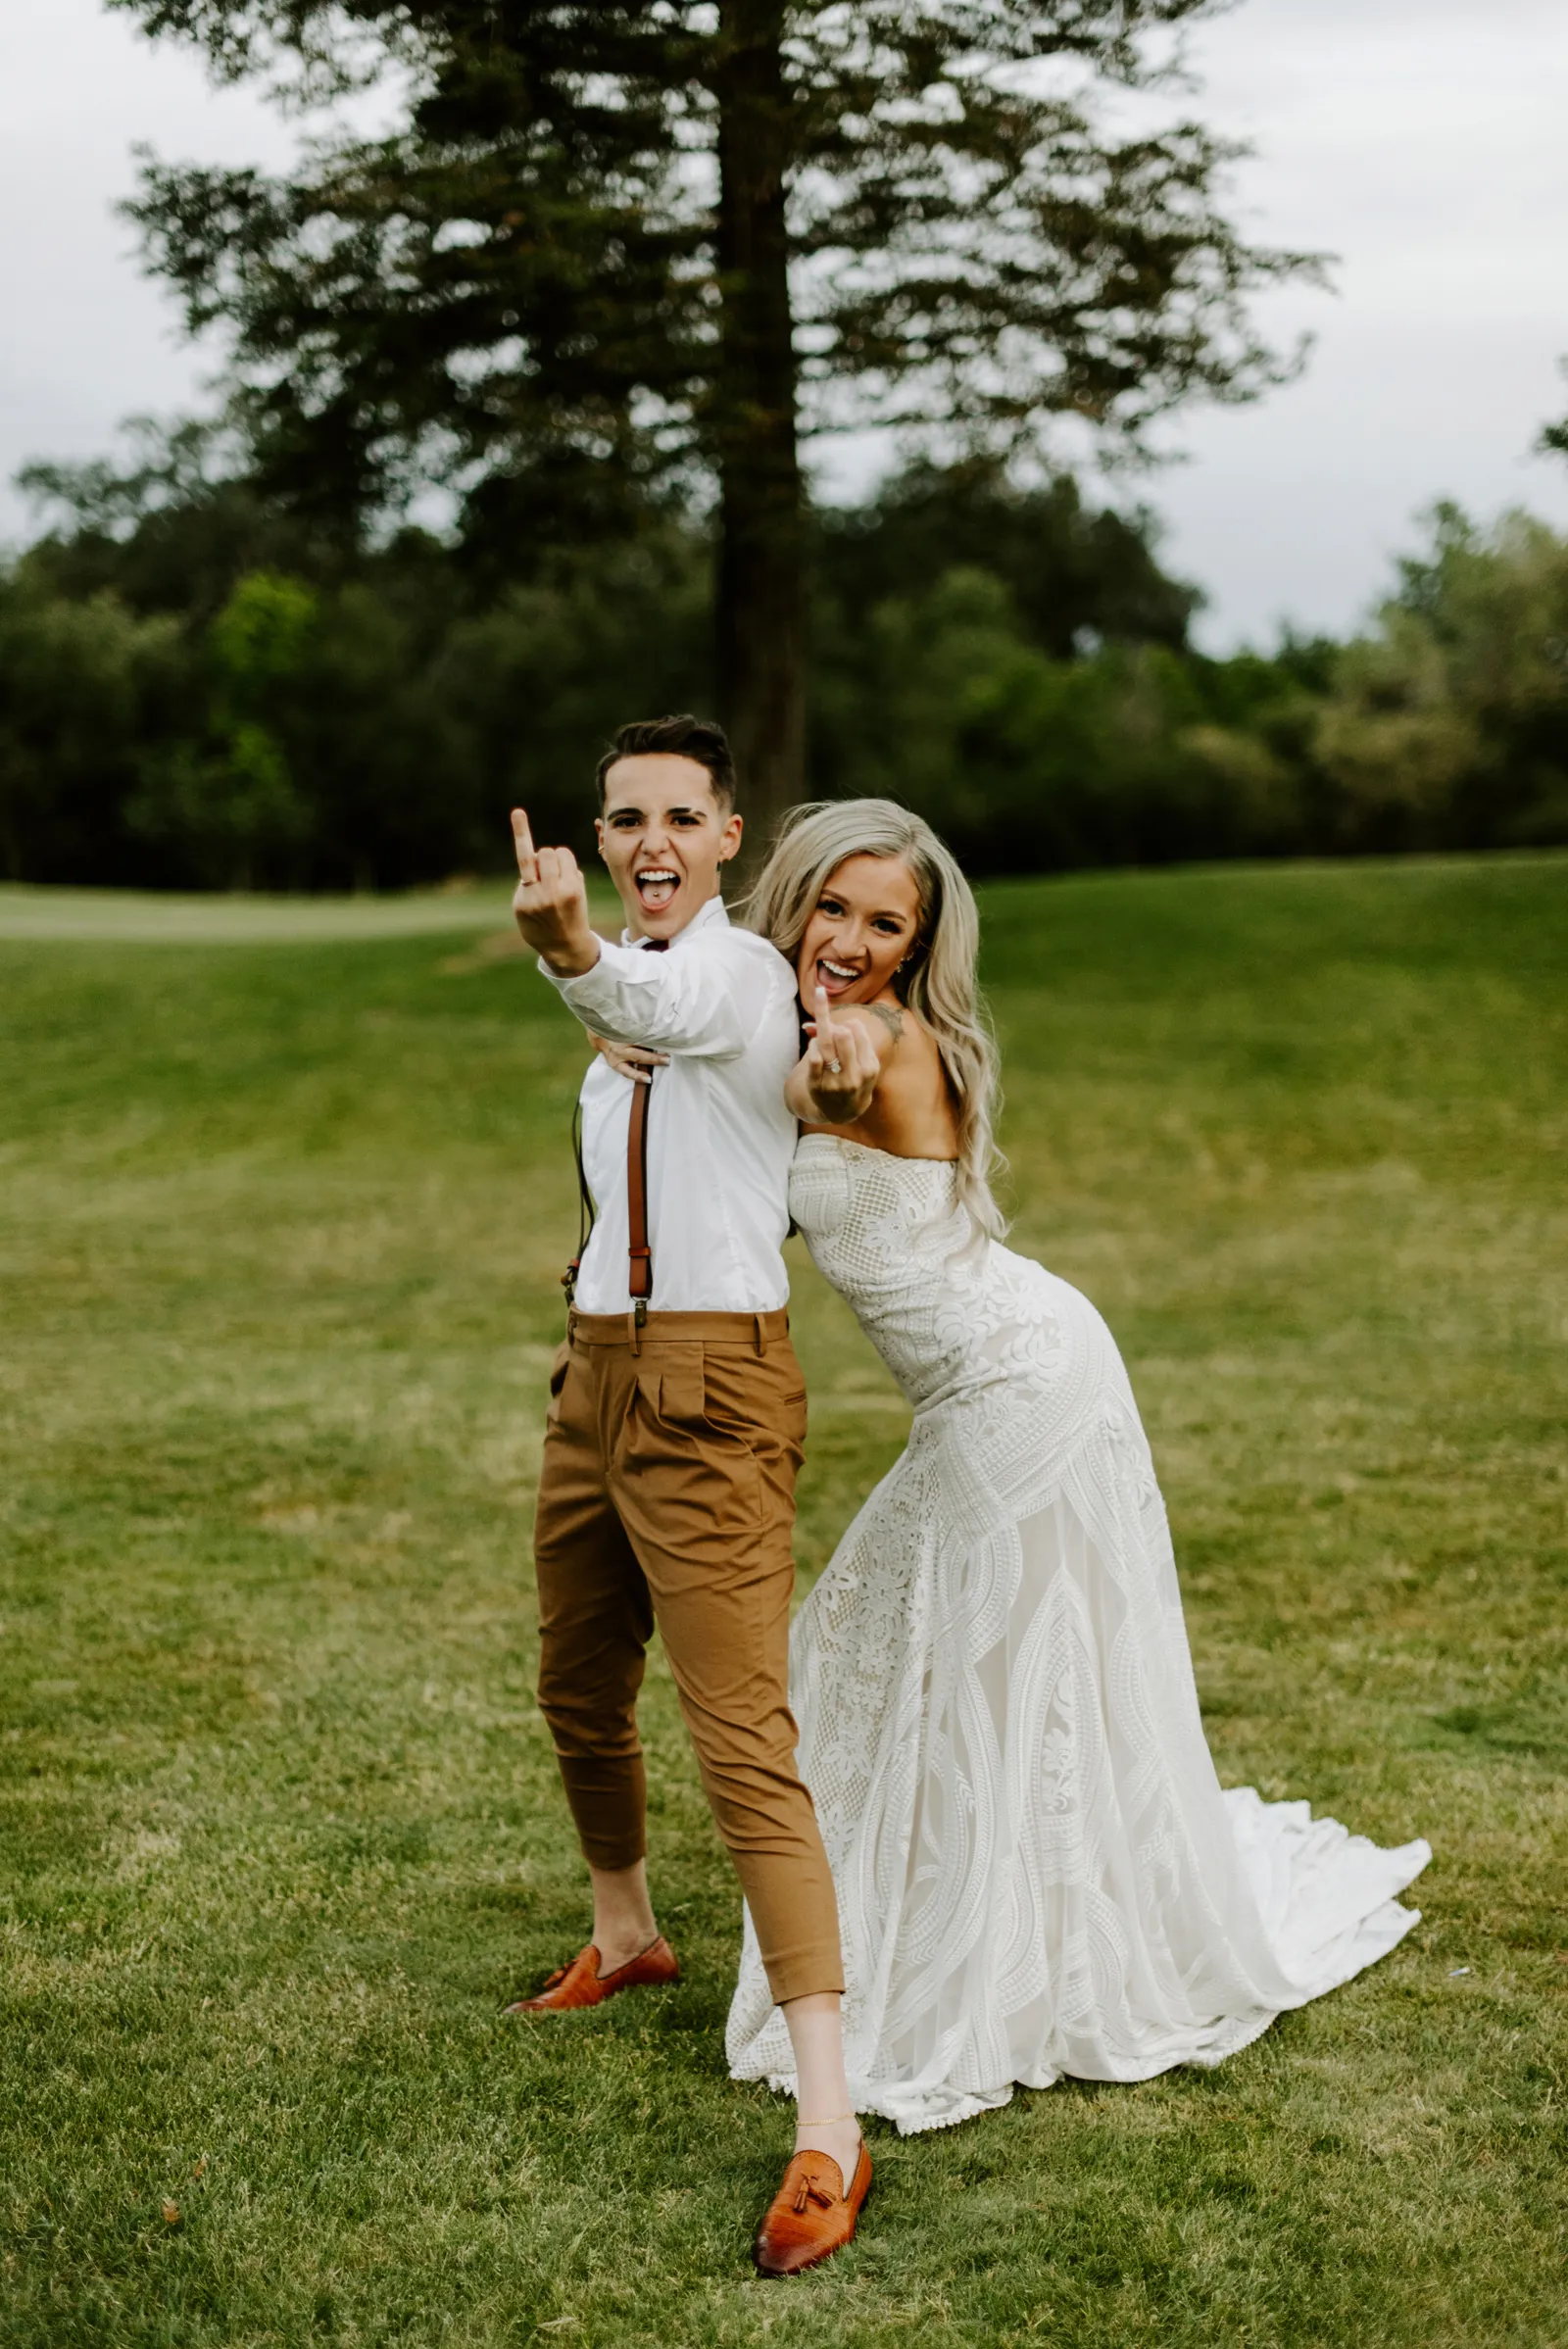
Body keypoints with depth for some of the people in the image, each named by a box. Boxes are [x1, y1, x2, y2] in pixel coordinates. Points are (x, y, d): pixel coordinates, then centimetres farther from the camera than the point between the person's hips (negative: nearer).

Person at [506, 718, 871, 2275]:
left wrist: (570, 950, -59)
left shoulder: (745, 974, -14)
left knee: (743, 1749, -14)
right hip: (594, 1373, 9)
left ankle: (828, 2128, -13)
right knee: (578, 1694, 23)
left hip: (709, 1394, -9)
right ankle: (625, 1938, 51)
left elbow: (659, 1009, -38)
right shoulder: (629, 995, 13)